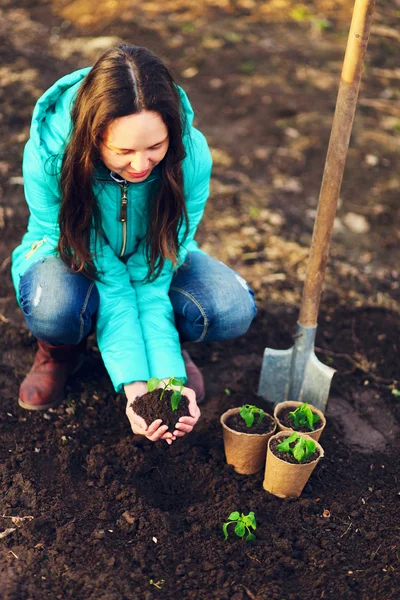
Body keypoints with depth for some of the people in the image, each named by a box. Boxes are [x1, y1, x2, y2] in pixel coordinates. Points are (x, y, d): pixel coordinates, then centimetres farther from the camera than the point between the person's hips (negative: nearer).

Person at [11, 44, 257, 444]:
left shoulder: (192, 156, -29)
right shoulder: (48, 155, -33)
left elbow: (151, 283, -26)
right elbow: (110, 286, -31)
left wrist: (168, 378, -34)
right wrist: (133, 384, -37)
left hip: (153, 262, 2)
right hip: (73, 260, -1)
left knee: (233, 310, -28)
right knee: (54, 307, -38)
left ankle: (168, 342, 8)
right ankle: (60, 351, 2)